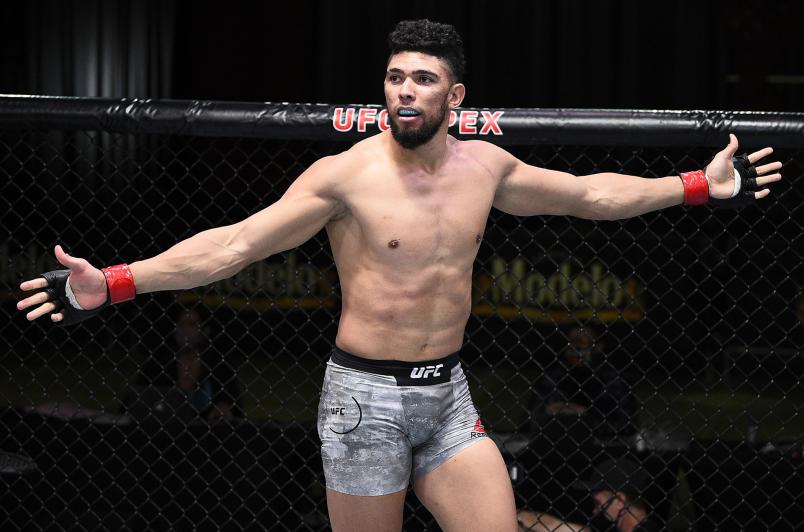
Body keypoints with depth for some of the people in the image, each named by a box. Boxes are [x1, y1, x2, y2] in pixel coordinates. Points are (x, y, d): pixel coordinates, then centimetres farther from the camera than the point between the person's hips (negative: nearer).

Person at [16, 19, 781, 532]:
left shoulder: (485, 166, 3)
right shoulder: (346, 176, -13)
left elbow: (590, 193, 16)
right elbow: (234, 243, -18)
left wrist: (703, 184, 17)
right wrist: (109, 285, -28)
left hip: (447, 393, 5)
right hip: (366, 396, -5)